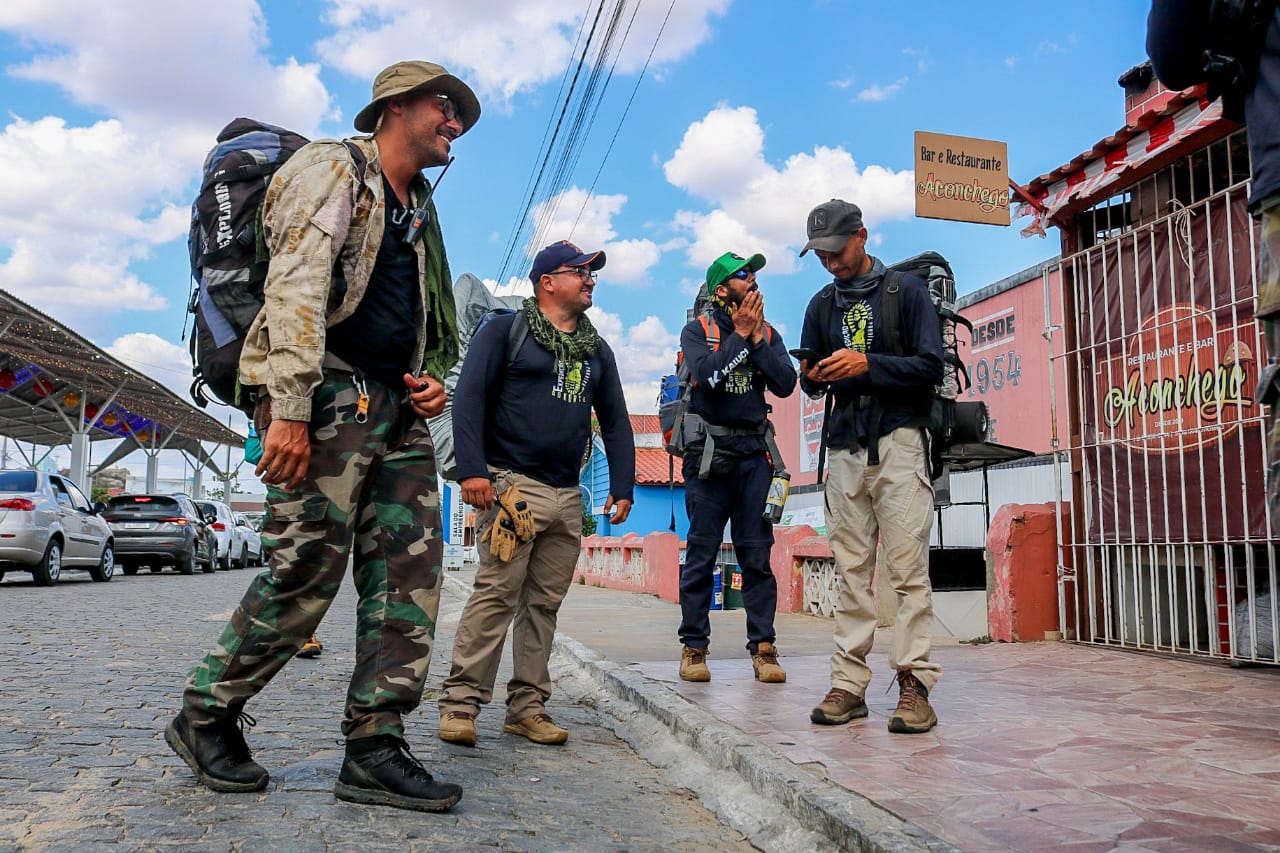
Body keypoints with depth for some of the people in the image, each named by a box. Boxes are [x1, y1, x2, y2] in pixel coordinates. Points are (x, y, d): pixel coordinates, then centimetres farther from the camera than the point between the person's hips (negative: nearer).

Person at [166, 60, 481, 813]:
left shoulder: (418, 211, 25)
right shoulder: (332, 169, 0)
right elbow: (297, 288, -14)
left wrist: (431, 381, 9)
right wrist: (289, 409, -23)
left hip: (396, 410, 8)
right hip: (327, 395, -8)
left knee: (411, 574, -1)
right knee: (307, 572, -7)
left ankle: (376, 749, 4)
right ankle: (206, 716, 15)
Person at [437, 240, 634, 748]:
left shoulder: (597, 351, 20)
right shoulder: (505, 330, 3)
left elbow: (615, 421, 21)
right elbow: (469, 398, -4)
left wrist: (622, 488, 11)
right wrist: (471, 469, -15)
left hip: (567, 496, 6)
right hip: (512, 485, -6)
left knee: (544, 604, 7)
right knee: (496, 595, -9)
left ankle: (527, 707, 14)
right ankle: (460, 703, 0)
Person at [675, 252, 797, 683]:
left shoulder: (767, 333, 14)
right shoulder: (697, 330, 4)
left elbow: (786, 384, 0)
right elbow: (707, 373, -16)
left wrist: (757, 338, -6)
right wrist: (740, 334, -9)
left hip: (755, 453, 3)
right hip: (709, 452, -3)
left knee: (757, 555, 2)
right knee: (702, 554, -1)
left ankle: (763, 647, 7)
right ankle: (694, 647, 7)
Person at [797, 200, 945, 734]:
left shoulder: (907, 290, 5)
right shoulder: (822, 305, 18)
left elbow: (931, 366, -4)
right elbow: (808, 377, 19)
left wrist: (867, 364, -15)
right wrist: (813, 378, -4)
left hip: (899, 442, -4)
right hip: (845, 447, 4)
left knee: (907, 568, -8)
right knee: (851, 569, 2)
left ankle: (914, 683, -3)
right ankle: (849, 682, 5)